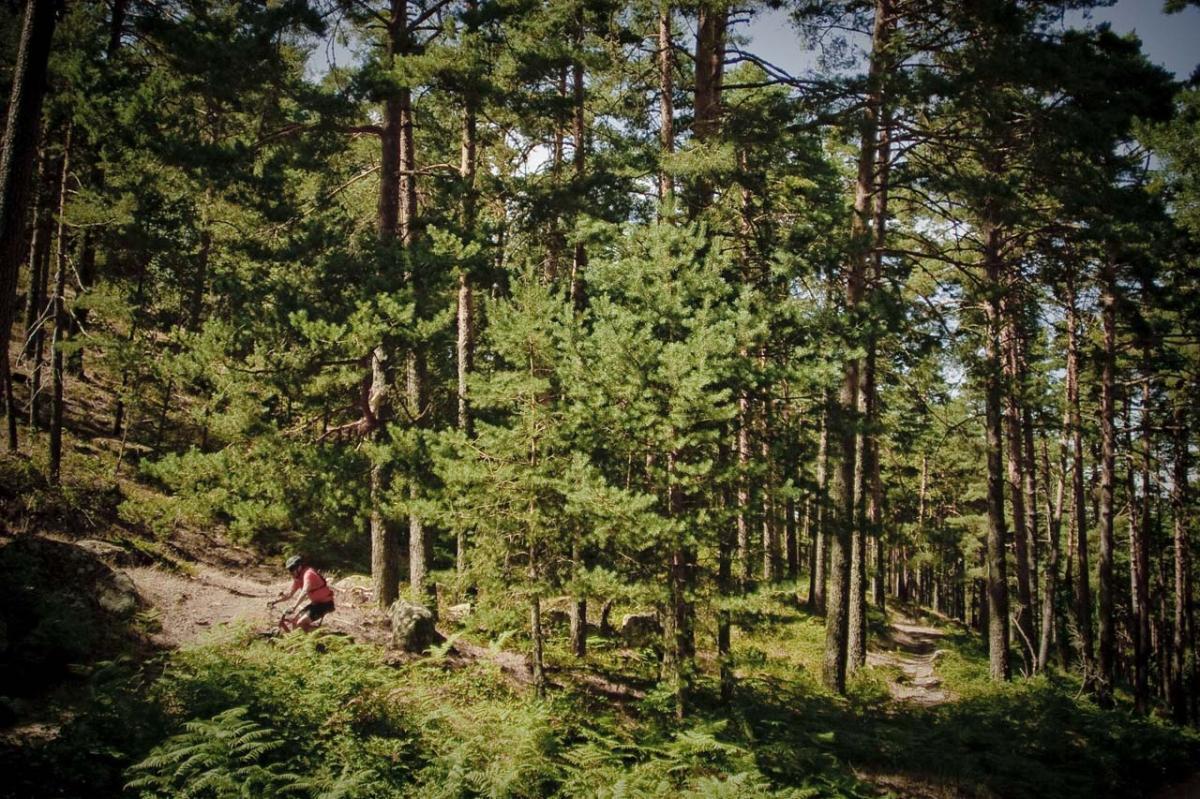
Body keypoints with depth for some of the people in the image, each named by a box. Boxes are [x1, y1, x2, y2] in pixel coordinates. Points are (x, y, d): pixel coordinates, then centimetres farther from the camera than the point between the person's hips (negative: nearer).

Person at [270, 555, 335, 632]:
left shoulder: (308, 573, -22)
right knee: (295, 620, 4)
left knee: (300, 623, -20)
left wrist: (294, 607, -45)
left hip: (325, 603, -9)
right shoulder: (298, 578, 7)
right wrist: (276, 601, -1)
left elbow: (304, 592, -36)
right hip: (316, 602, 9)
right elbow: (290, 594, 13)